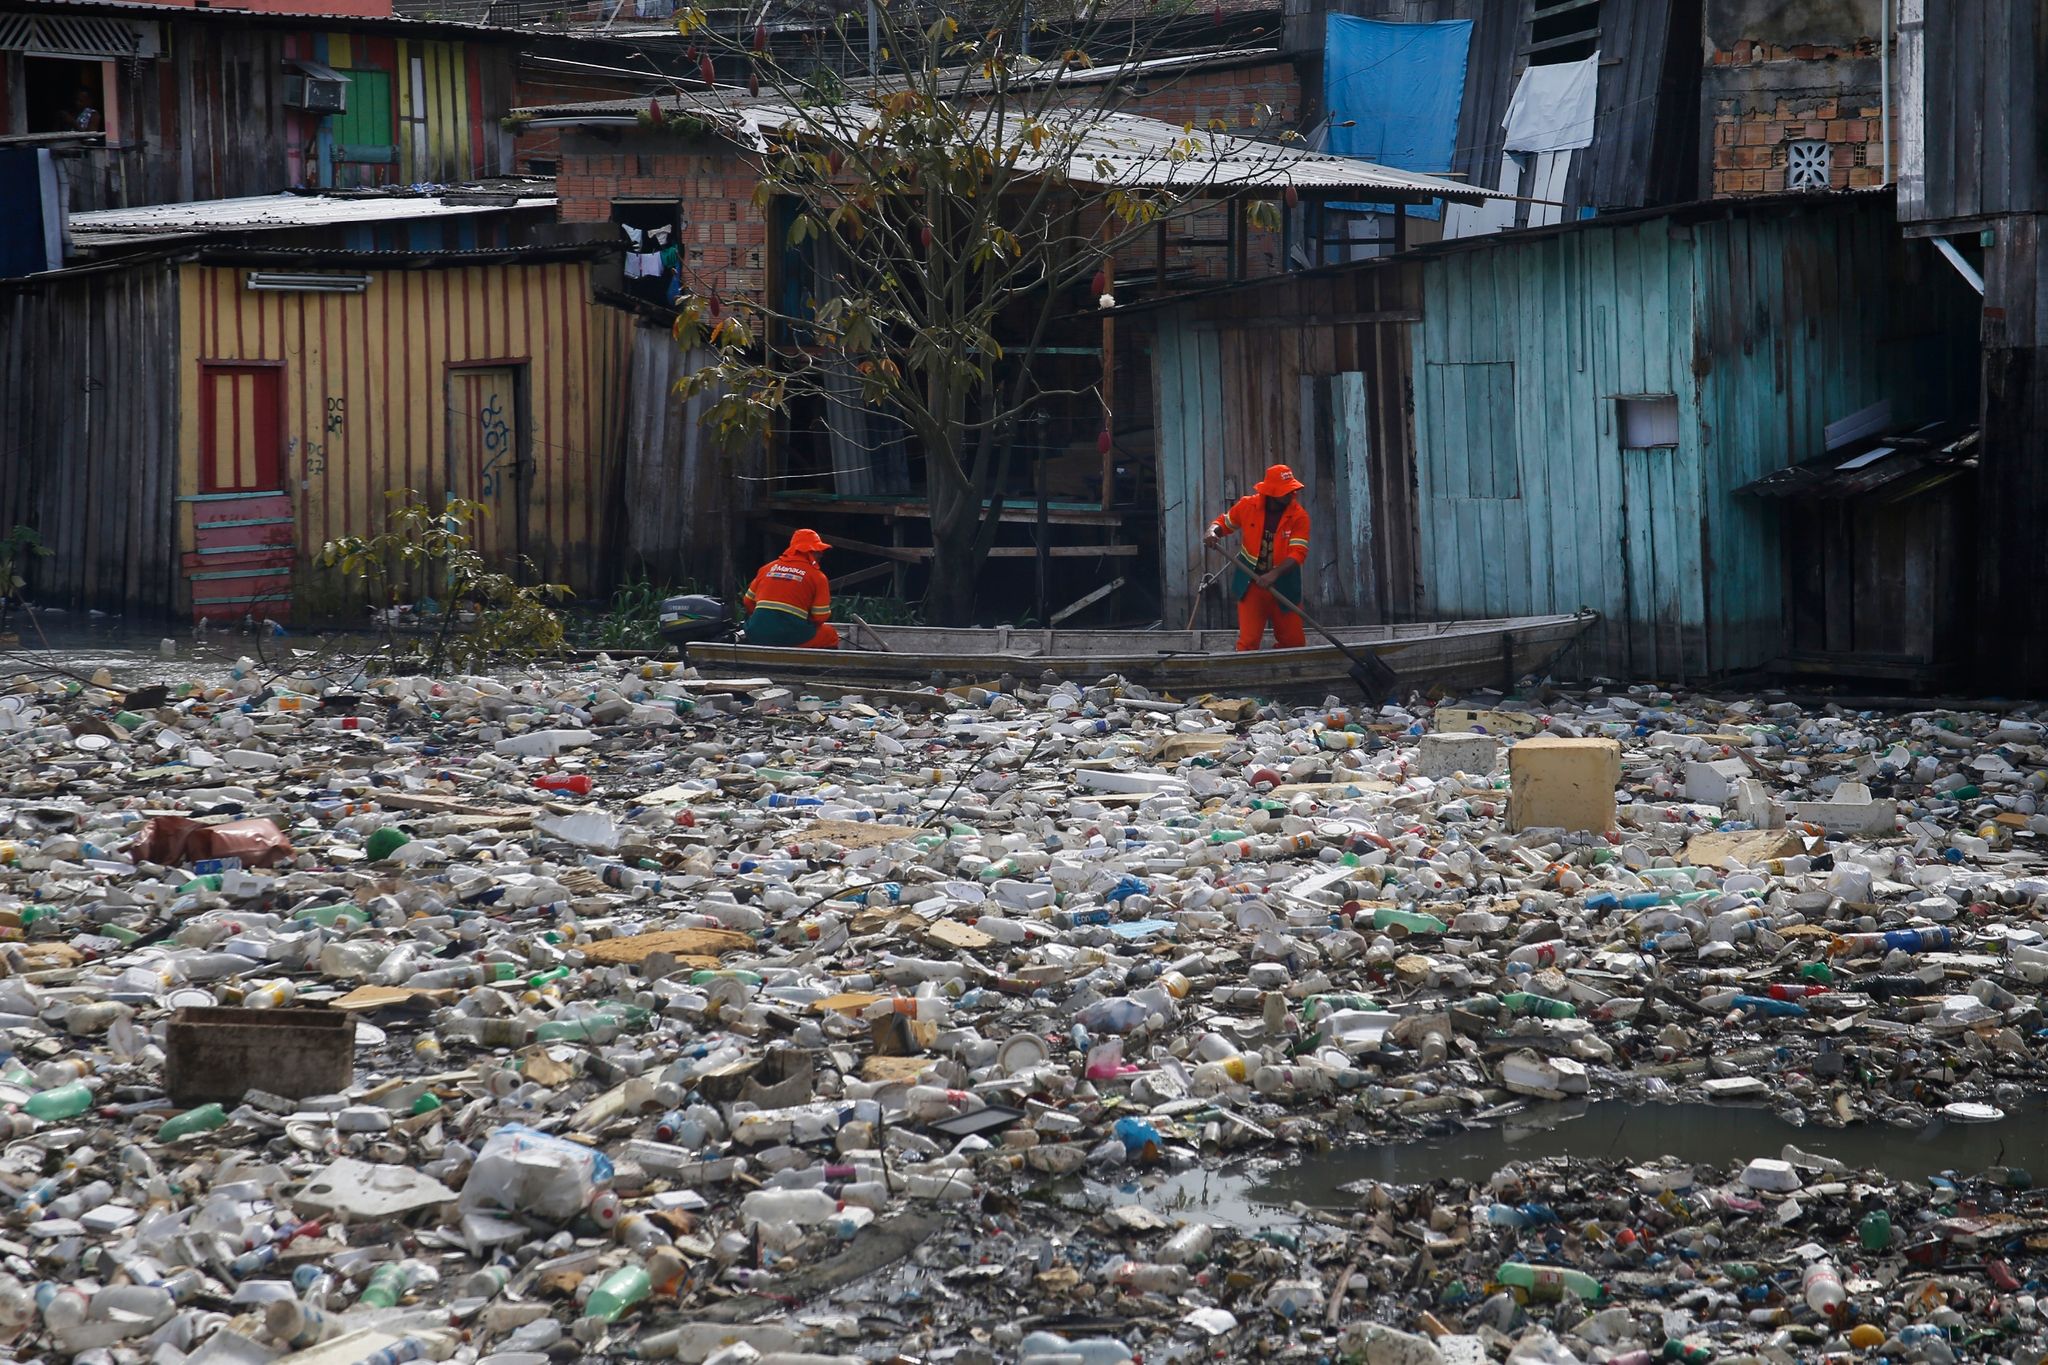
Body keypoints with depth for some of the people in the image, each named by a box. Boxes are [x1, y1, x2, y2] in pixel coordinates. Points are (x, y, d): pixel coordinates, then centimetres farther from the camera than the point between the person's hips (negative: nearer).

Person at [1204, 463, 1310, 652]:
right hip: (1251, 585, 0)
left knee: (1294, 643, 8)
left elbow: (1298, 553, -21)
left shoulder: (1299, 516, -12)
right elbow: (1224, 522, 10)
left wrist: (1274, 574, -36)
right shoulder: (1248, 506, -7)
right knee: (1248, 642, -7)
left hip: (1284, 586, 0)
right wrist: (1213, 531, -15)